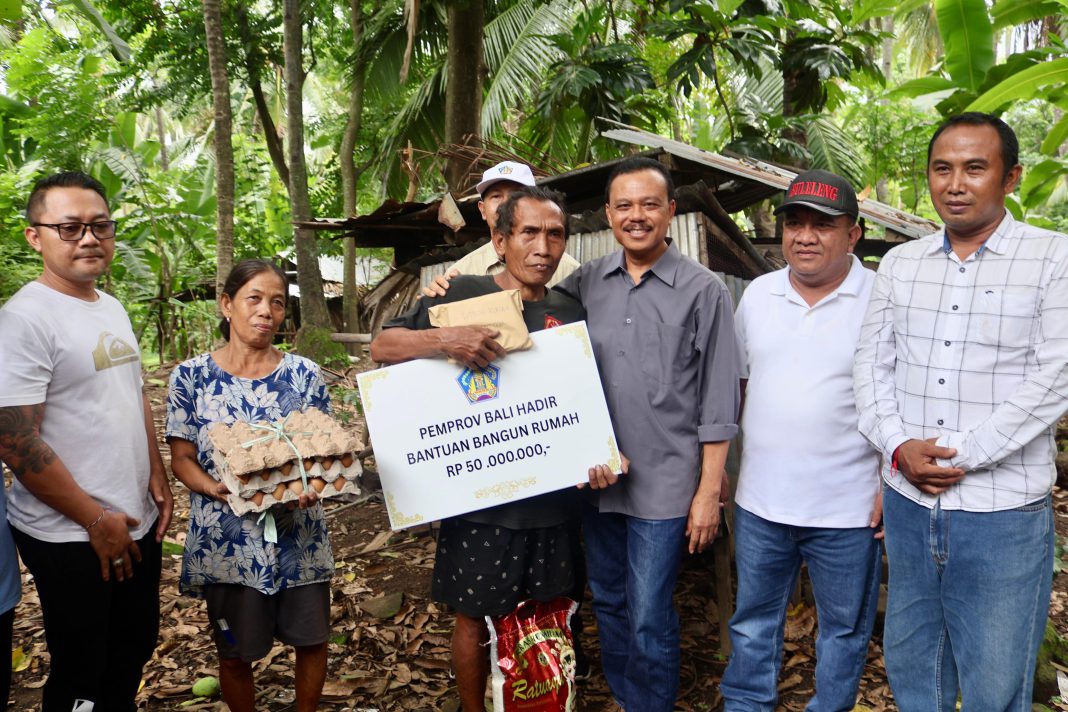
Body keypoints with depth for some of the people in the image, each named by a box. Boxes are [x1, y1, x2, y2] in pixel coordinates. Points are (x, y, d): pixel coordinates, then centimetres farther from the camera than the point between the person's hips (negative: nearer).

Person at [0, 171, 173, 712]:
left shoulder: (113, 308, 8)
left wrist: (156, 477, 9)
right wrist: (96, 520, -16)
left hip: (138, 523, 7)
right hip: (69, 537, -7)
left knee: (135, 648, 20)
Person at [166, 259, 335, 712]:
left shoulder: (304, 374, -2)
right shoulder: (192, 377, -4)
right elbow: (181, 459, -2)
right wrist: (217, 489, -21)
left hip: (298, 534, 1)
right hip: (225, 538, -1)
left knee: (312, 639, 14)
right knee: (235, 653, 15)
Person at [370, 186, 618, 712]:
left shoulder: (571, 313, 7)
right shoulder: (463, 295, -5)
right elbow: (381, 347, -5)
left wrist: (600, 456, -5)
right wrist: (445, 338, -23)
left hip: (551, 497, 4)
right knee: (474, 617, 9)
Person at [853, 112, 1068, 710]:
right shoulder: (901, 263, 7)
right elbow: (872, 364, 7)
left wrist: (959, 458, -15)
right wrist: (899, 447, -8)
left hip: (1002, 511, -4)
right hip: (908, 503, 4)